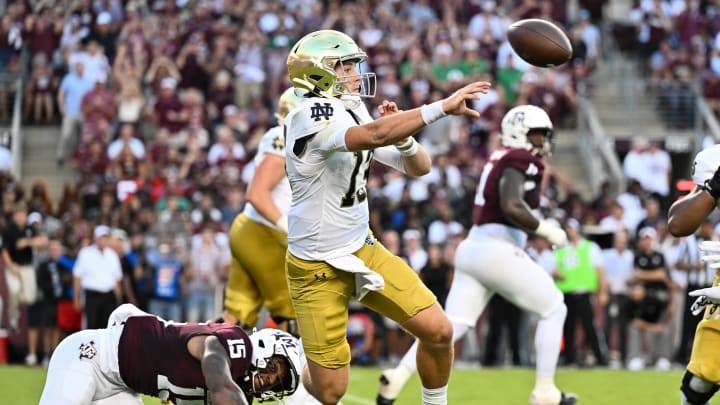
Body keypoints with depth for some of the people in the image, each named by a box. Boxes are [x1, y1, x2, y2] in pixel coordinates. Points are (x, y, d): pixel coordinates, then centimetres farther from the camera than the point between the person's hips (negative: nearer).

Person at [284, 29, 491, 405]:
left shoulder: (355, 115, 4)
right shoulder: (312, 115, -21)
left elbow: (418, 167, 7)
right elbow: (374, 136, -40)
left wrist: (400, 134, -13)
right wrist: (442, 107, -41)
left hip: (362, 250, 7)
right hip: (317, 269, -7)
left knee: (438, 330, -5)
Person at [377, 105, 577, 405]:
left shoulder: (499, 160, 19)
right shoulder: (519, 161, -9)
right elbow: (511, 207, -23)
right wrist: (546, 231, -12)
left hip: (472, 247, 9)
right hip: (497, 251, -9)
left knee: (452, 325, 3)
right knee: (554, 310, 7)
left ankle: (398, 376, -15)